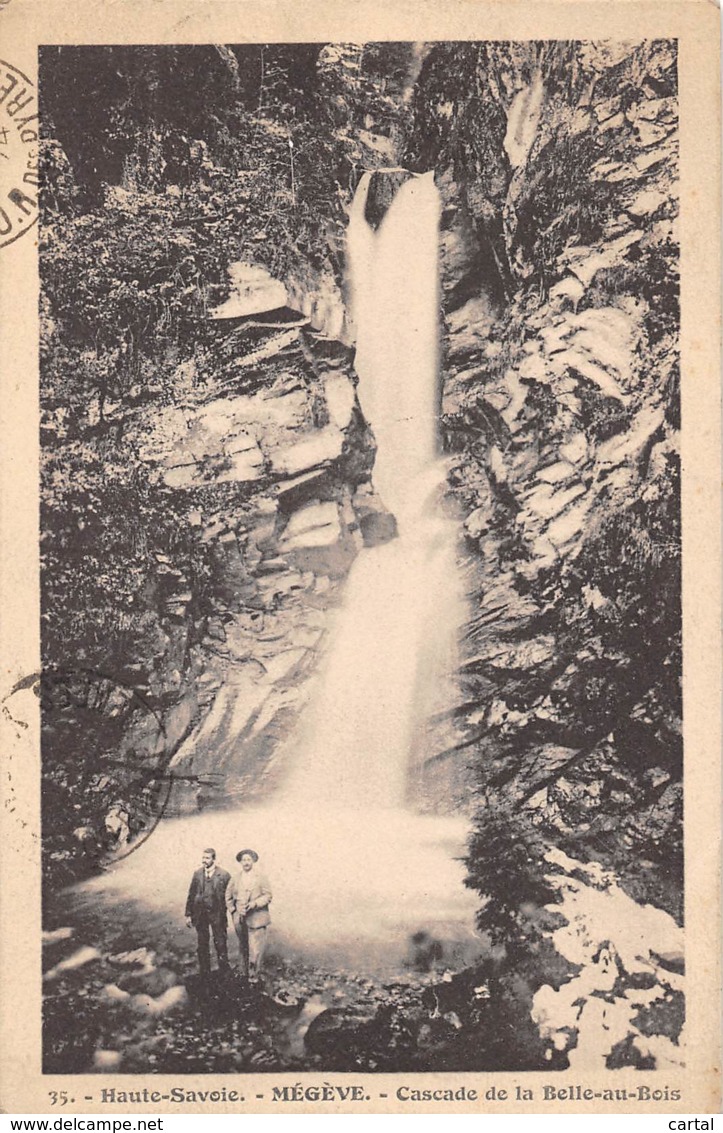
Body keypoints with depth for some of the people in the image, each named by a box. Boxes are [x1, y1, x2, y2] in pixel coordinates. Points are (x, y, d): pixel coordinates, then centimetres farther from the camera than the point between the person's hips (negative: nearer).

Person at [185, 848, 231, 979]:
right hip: (200, 914, 3)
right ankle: (205, 972, 25)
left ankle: (224, 972, 16)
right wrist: (188, 914, 4)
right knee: (202, 945, 13)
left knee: (220, 944, 2)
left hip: (217, 915, -3)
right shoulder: (197, 874, 3)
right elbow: (191, 895, 6)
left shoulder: (224, 875, -8)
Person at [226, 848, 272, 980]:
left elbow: (267, 895, -3)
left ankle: (254, 975, 4)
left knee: (256, 948, -7)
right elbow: (228, 896, 15)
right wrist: (234, 910, 2)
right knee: (243, 946, 14)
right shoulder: (236, 878, 6)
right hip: (240, 919, 4)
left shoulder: (260, 877, -4)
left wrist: (254, 904, -17)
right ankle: (243, 972, 26)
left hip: (256, 918, -3)